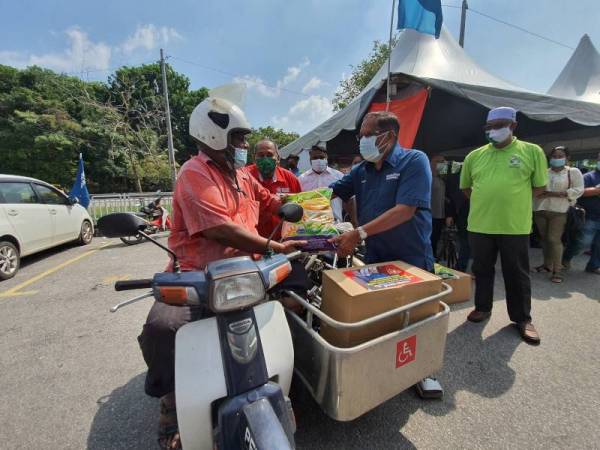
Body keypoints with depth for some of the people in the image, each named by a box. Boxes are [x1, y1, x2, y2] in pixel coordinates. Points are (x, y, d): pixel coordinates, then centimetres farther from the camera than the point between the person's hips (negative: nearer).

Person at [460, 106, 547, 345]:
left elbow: (539, 187, 5)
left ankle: (522, 318, 26)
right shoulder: (474, 155, 5)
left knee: (517, 274, 9)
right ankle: (483, 308, 32)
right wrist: (486, 201, 8)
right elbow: (465, 186, 15)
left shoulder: (532, 151, 0)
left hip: (515, 226, -2)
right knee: (482, 270, 14)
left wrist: (515, 201, 3)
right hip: (480, 225, 2)